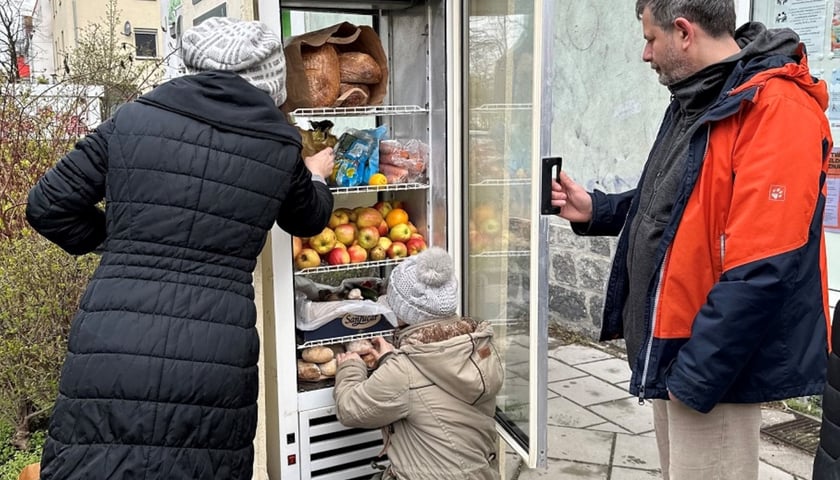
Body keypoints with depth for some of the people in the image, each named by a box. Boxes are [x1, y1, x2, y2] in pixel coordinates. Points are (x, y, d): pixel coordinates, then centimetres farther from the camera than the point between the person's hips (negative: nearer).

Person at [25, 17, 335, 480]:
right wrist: (317, 178, 47)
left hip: (110, 357, 0)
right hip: (215, 368, 1)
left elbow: (48, 206, 10)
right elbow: (308, 219, 26)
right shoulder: (281, 147, 6)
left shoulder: (134, 119, 4)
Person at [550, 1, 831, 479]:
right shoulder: (696, 102, 11)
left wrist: (696, 374, -23)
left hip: (709, 366, -9)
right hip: (671, 349, 9)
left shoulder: (776, 110, -21)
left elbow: (759, 272, -27)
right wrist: (595, 210, 11)